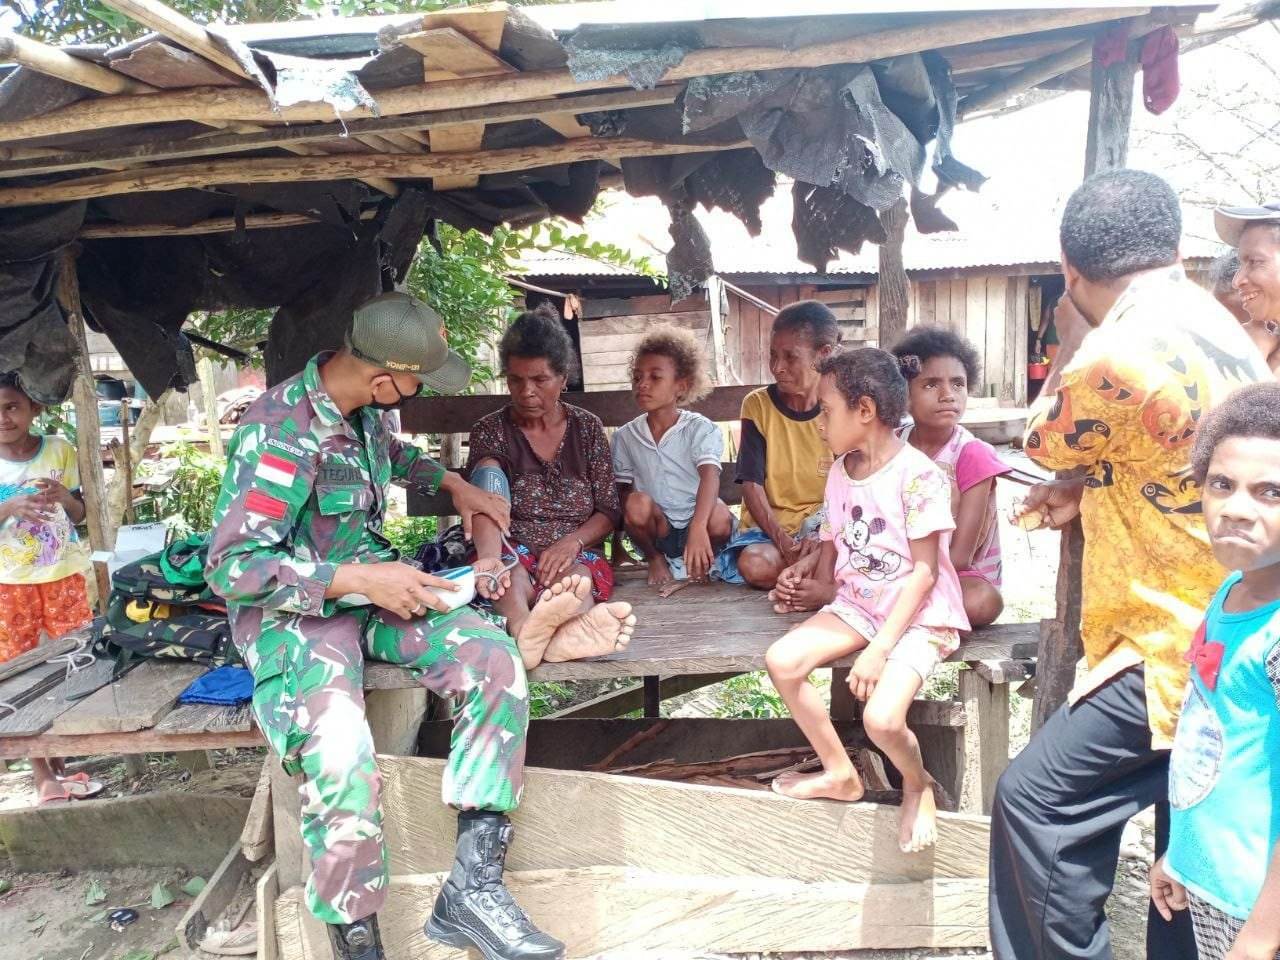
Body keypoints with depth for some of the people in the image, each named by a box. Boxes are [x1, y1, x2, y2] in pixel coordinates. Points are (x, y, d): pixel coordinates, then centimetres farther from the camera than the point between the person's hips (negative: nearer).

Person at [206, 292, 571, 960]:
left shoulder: (362, 406, 3)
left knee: (496, 662, -19)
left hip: (373, 583, 7)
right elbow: (230, 566, -22)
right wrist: (360, 579, -25)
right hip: (293, 607, -7)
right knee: (342, 765, -33)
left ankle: (472, 885, -15)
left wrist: (452, 483, 16)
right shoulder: (280, 434, -22)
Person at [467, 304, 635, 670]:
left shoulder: (587, 428, 10)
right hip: (512, 555, 0)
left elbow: (609, 511, 7)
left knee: (579, 578, -37)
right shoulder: (491, 430, 5)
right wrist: (489, 556, -37)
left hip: (575, 555, 1)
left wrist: (573, 541, -15)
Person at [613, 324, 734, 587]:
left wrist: (698, 528, -44)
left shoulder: (700, 429, -10)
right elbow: (622, 491, 3)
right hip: (656, 530, 1)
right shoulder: (624, 437, 0)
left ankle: (700, 564, 0)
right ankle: (656, 559, -1)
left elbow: (710, 476, -26)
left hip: (696, 526, -1)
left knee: (719, 515, -34)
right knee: (637, 503, -30)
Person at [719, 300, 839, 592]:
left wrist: (821, 535, -24)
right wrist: (781, 539, -21)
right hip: (769, 524, 1)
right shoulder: (757, 404, -3)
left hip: (824, 523, -1)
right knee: (755, 565, -33)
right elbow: (752, 484, -8)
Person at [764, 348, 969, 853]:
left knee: (882, 719, -27)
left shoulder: (918, 475, -19)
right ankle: (840, 773, 8)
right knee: (782, 661, -12)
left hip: (919, 615, -7)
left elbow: (925, 571, -20)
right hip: (858, 604, 7)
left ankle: (918, 786, 10)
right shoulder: (840, 471, 4)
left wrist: (880, 649, -23)